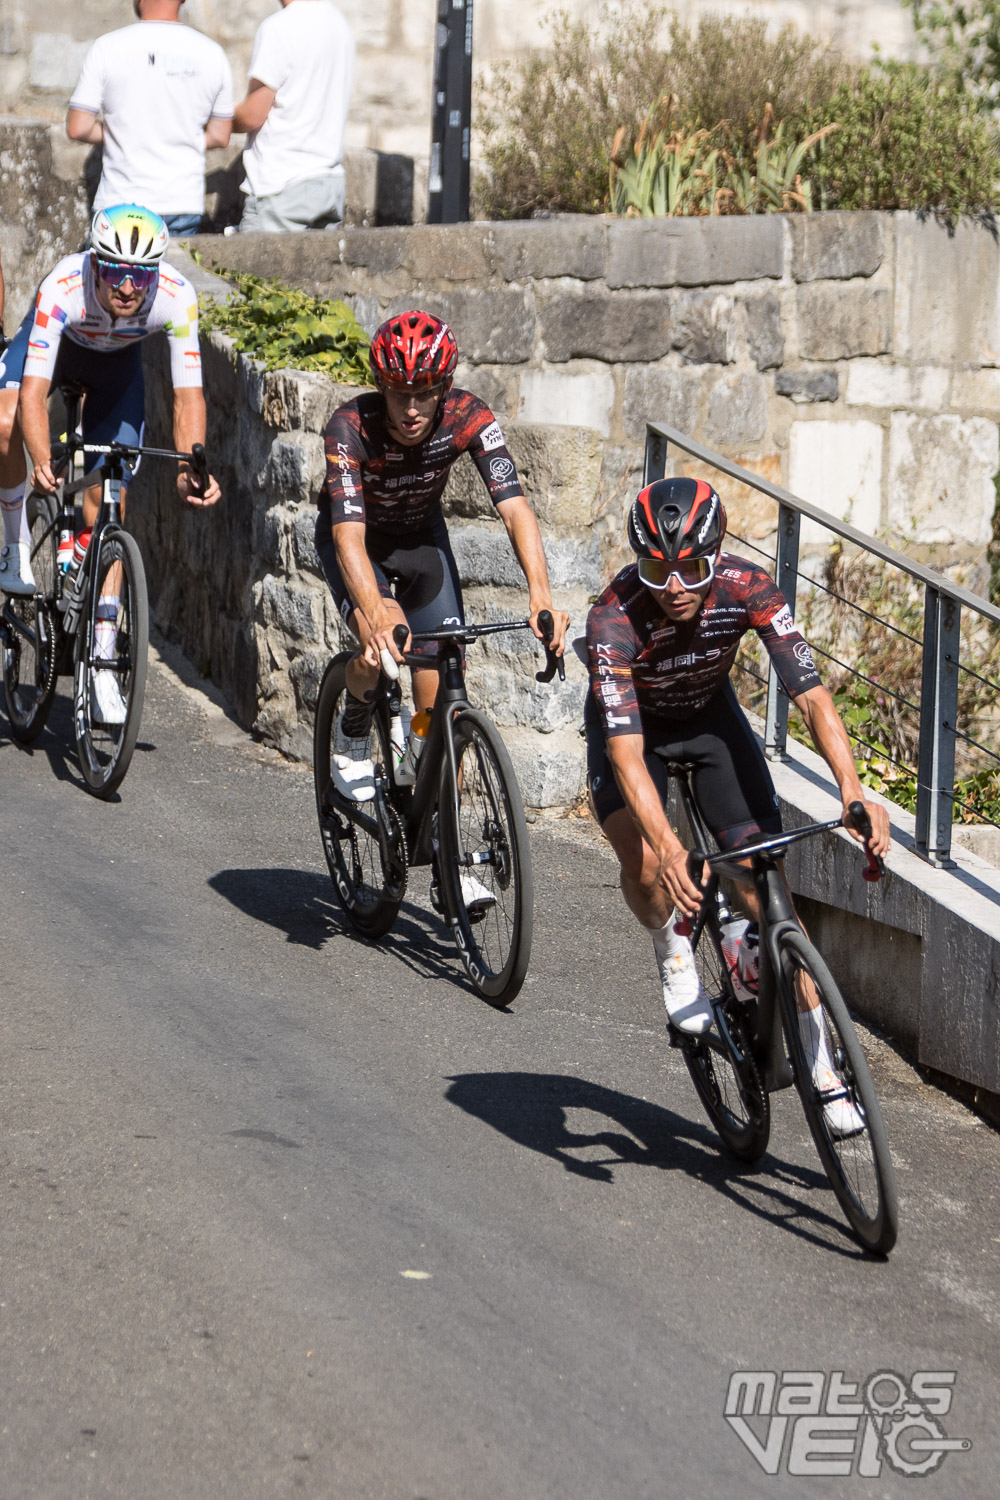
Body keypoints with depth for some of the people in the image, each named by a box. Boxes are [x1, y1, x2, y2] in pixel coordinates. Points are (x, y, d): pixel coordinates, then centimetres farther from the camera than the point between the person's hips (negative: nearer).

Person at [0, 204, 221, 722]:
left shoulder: (177, 298, -36)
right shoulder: (63, 288, -41)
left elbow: (188, 393, -33)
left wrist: (190, 468, -48)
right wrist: (42, 462, -60)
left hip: (117, 360, 1)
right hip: (55, 345, -1)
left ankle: (102, 662, 4)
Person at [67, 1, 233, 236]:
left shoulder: (107, 47, -6)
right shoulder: (212, 53, 3)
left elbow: (77, 128, -6)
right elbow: (220, 136, 9)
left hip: (122, 203, -3)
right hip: (185, 205, 3)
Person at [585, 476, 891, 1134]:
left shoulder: (748, 589, -30)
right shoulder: (614, 618, -36)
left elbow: (812, 695, -34)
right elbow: (627, 751, -41)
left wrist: (853, 790, -50)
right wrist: (667, 847, -55)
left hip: (711, 713, 2)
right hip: (631, 721, -2)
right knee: (647, 867, -30)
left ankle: (823, 1070, -1)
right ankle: (674, 953, 5)